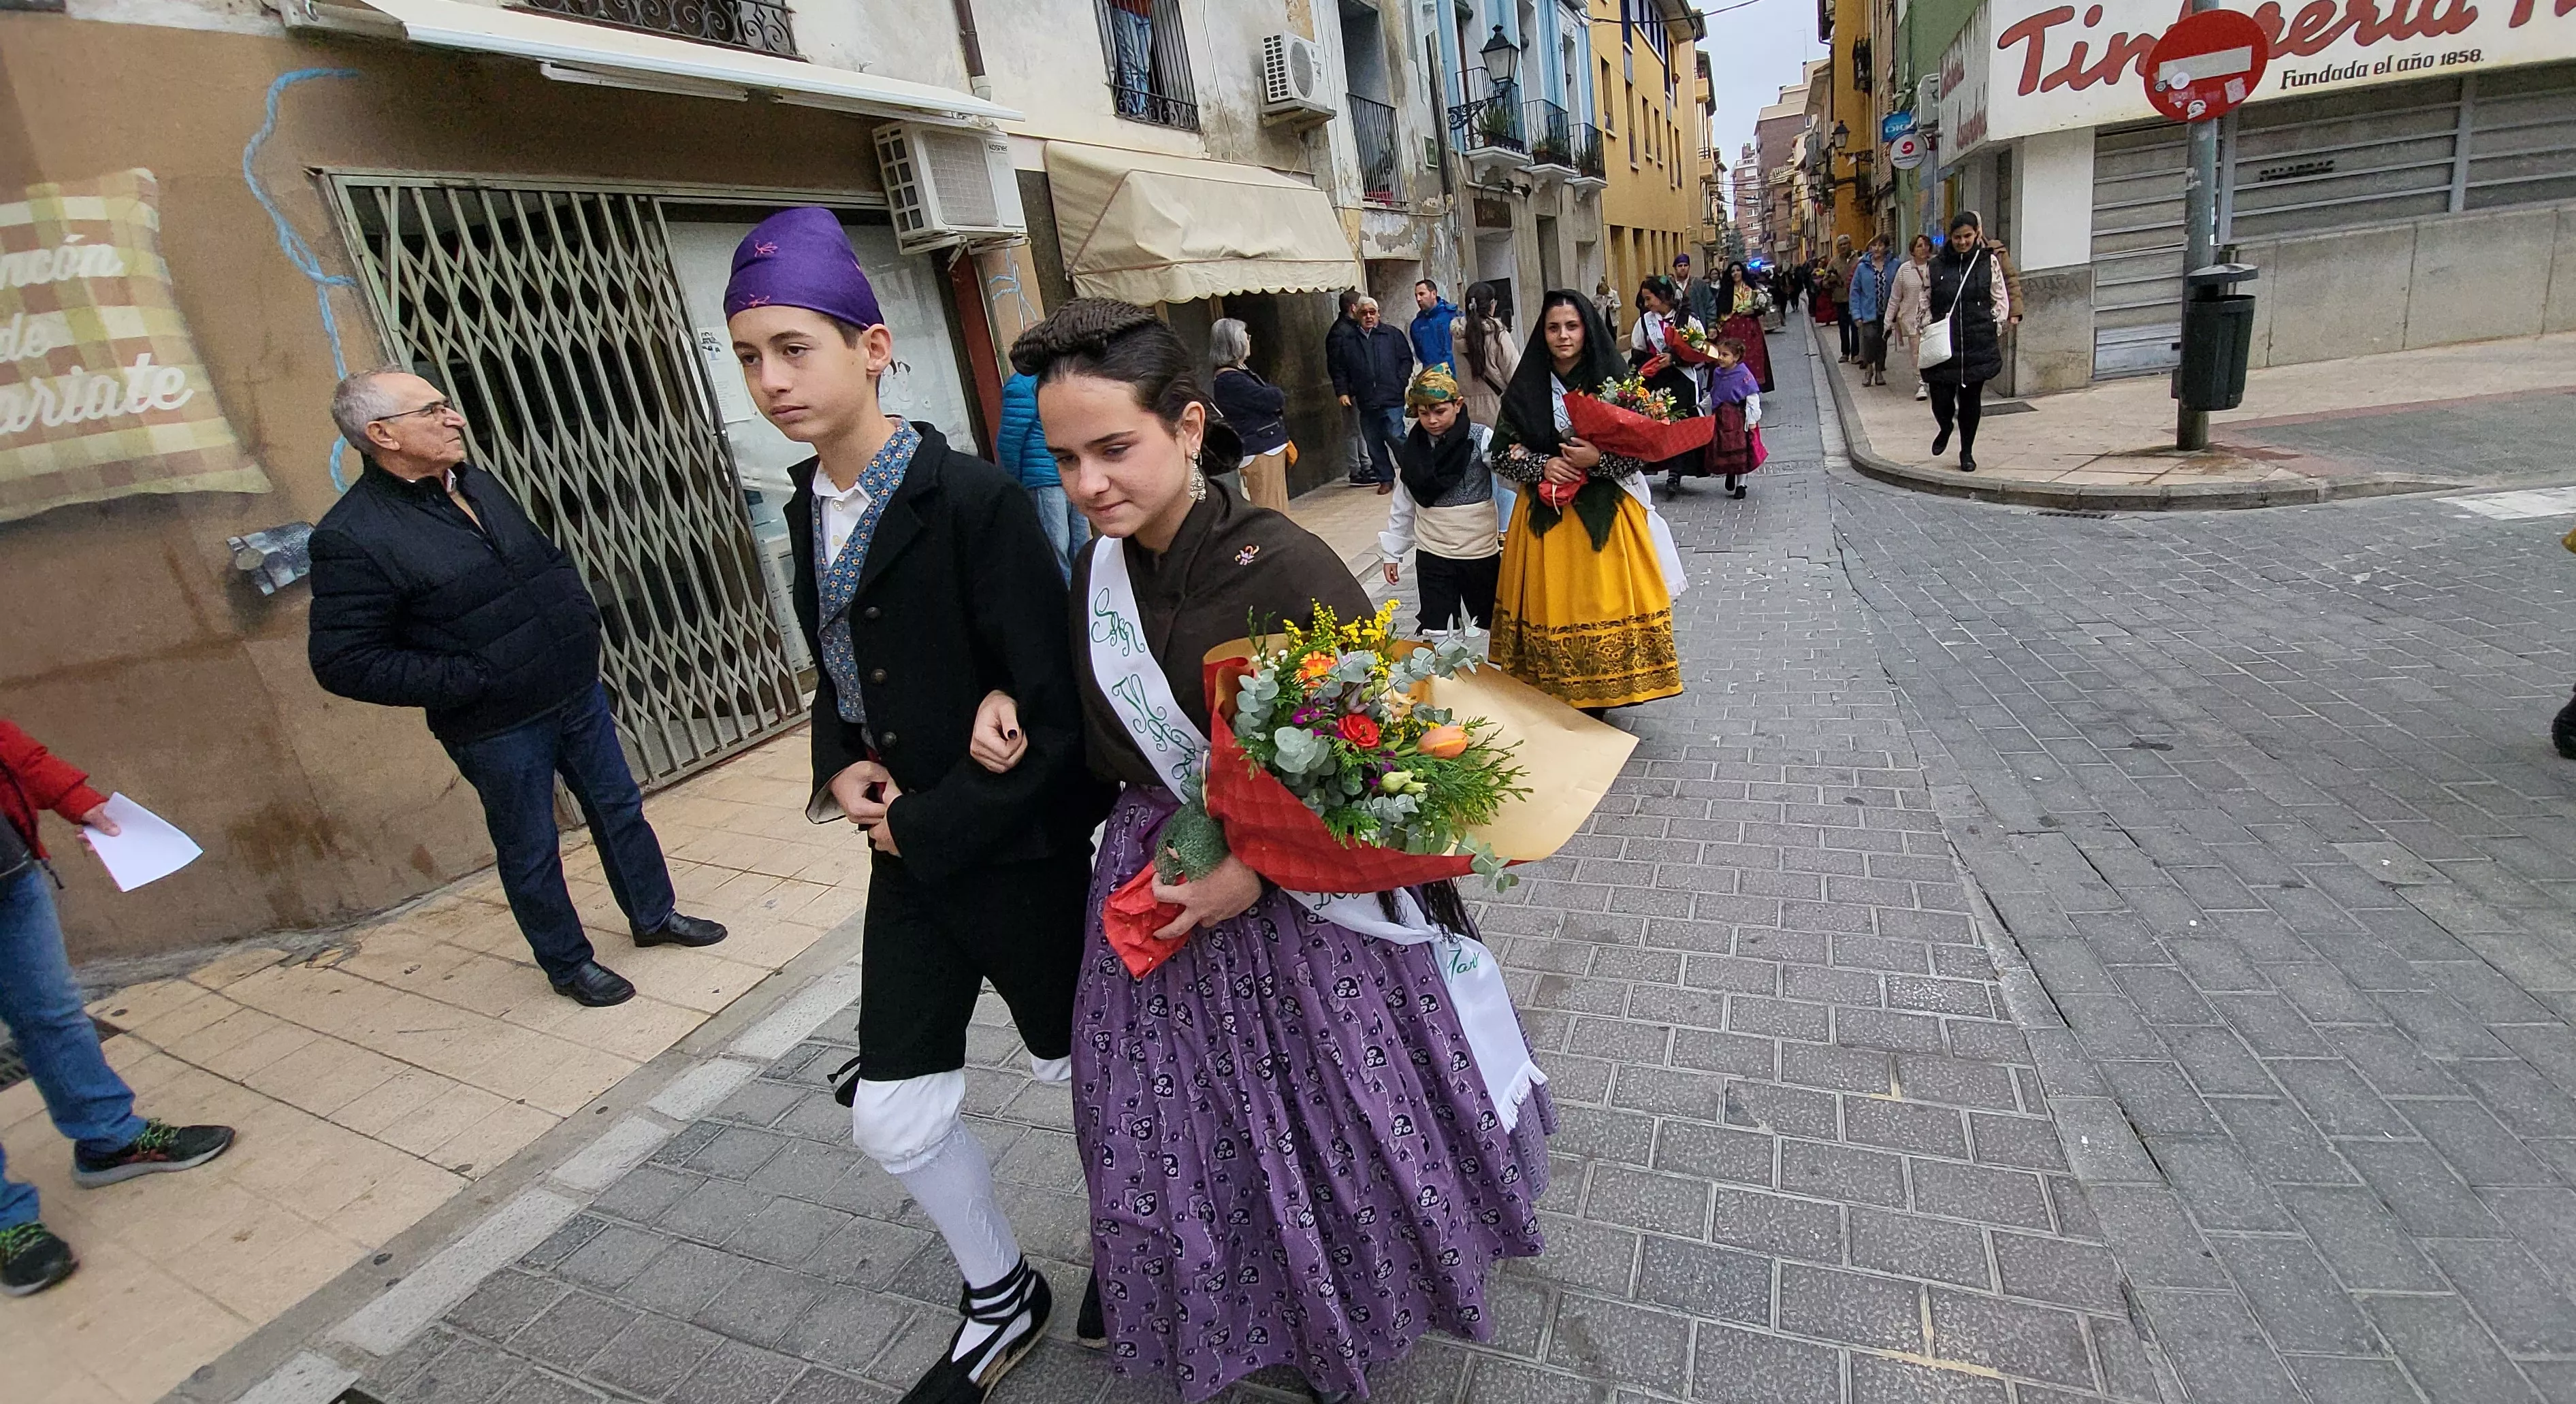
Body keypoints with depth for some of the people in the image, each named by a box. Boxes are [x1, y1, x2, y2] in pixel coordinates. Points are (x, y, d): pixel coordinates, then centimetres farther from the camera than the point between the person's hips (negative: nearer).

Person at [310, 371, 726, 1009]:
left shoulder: (479, 483, 5)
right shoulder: (352, 537, -17)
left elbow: (551, 561, 20)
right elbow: (342, 661, -17)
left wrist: (580, 617, 4)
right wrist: (467, 680, -20)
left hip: (578, 693, 7)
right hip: (497, 729, -7)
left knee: (620, 808, 17)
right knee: (532, 852, 10)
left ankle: (654, 915, 36)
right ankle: (568, 963, 28)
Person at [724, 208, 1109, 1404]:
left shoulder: (972, 498, -21)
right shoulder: (809, 508, 3)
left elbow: (1054, 714, -22)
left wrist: (926, 826, -15)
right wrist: (839, 770, -3)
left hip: (1019, 852, -6)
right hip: (909, 854, 7)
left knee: (1076, 1068, 17)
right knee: (891, 1117, 12)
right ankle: (1001, 1300, 41)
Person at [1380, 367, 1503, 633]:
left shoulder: (1481, 439, -10)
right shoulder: (1413, 448, 1)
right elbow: (1403, 505, 8)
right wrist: (1392, 553, 10)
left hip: (1481, 553, -2)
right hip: (1431, 555, 2)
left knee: (1486, 627, 13)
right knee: (1435, 631, 3)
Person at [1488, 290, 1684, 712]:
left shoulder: (1612, 383, -1)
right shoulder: (1525, 390, 4)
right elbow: (1501, 453, 4)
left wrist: (1598, 459, -19)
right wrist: (1542, 466, -13)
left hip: (1605, 517, -1)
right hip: (1545, 519, 1)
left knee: (1603, 604, 0)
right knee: (1553, 609, 4)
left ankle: (1599, 700, 16)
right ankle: (1558, 704, 19)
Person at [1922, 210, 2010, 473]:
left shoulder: (1988, 263, 5)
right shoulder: (1935, 267, 4)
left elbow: (2001, 300, 10)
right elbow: (1925, 302, 12)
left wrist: (1993, 328, 1)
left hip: (1979, 345, 0)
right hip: (1943, 346, 0)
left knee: (1971, 398, 5)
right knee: (1941, 399, -4)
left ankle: (1967, 452, 20)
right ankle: (1946, 427, 33)